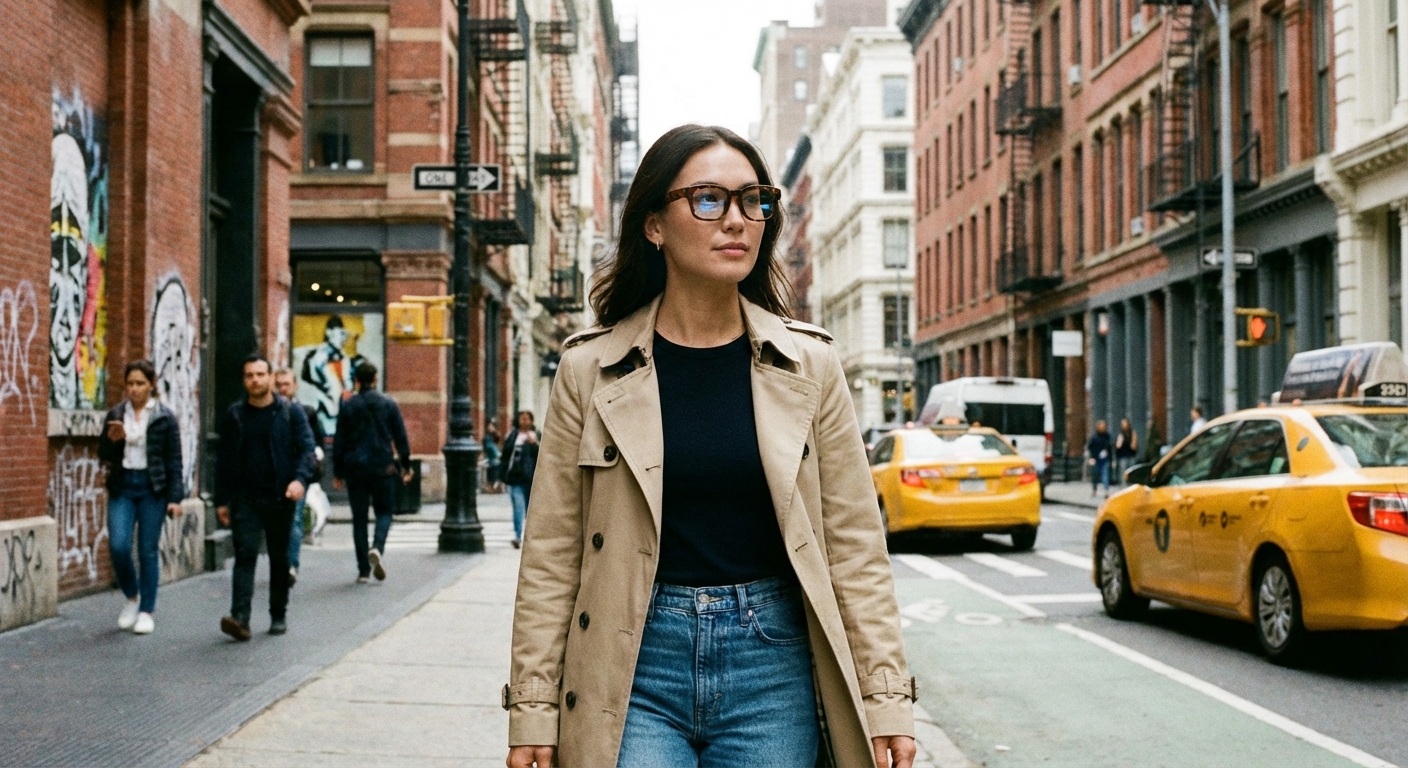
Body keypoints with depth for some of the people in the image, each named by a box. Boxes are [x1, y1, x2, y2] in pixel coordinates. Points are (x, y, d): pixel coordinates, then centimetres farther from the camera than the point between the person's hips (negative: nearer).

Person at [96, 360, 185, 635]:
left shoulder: (164, 417, -2)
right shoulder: (116, 414, 7)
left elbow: (175, 460, -2)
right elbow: (104, 456, 10)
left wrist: (175, 497, -8)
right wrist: (112, 440, -12)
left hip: (152, 488, -2)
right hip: (122, 486, 2)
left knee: (148, 550, 1)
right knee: (118, 545, -9)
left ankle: (147, 610, 12)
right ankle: (131, 597, 16)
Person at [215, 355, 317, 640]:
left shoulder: (291, 412, 1)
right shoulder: (234, 415, 6)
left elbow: (307, 448, -5)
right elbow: (224, 460, 10)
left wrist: (300, 479, -24)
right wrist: (222, 500, 7)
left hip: (280, 498, 0)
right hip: (245, 499, 0)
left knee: (279, 559, 9)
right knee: (245, 555, -12)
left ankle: (279, 616, 21)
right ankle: (240, 618, -20)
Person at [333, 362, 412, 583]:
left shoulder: (347, 406, 2)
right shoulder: (388, 404, 1)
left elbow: (339, 442, 3)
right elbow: (401, 438, 1)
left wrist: (338, 471, 9)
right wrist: (405, 466, 9)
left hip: (355, 468, 1)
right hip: (383, 467, -1)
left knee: (359, 517, 7)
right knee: (384, 511, 12)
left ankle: (363, 570, 4)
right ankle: (377, 548, -17)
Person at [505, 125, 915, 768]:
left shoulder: (808, 364, 3)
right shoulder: (591, 368, 0)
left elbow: (855, 545, 4)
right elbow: (551, 555, 2)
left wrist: (887, 699, 0)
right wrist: (533, 709, -1)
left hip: (771, 664, 1)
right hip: (634, 668, -1)